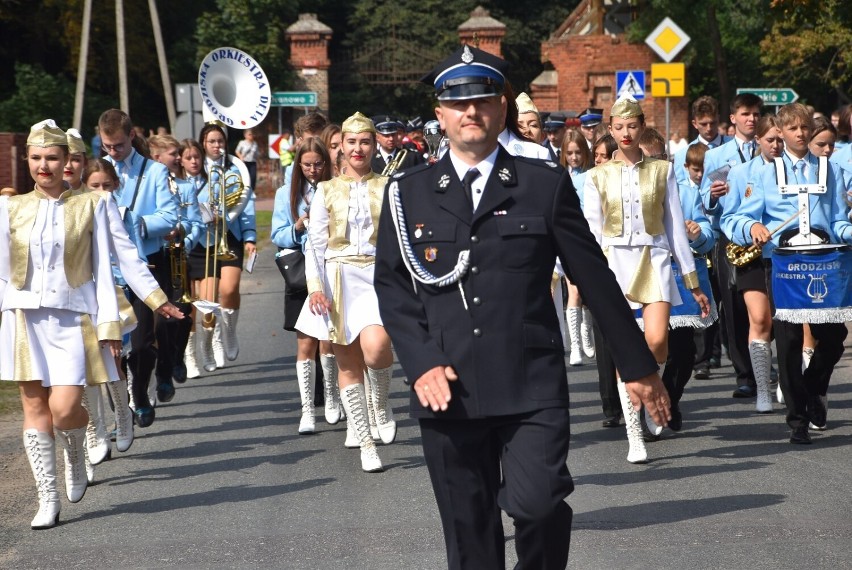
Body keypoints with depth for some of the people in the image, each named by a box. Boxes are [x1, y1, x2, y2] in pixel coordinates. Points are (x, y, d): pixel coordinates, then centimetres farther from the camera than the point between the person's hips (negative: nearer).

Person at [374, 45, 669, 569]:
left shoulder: (546, 185, 6)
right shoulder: (408, 193, 9)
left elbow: (594, 277, 7)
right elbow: (392, 286, 7)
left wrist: (639, 366, 9)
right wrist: (422, 364, -8)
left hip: (532, 388, -1)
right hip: (447, 390, 2)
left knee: (536, 502, -20)